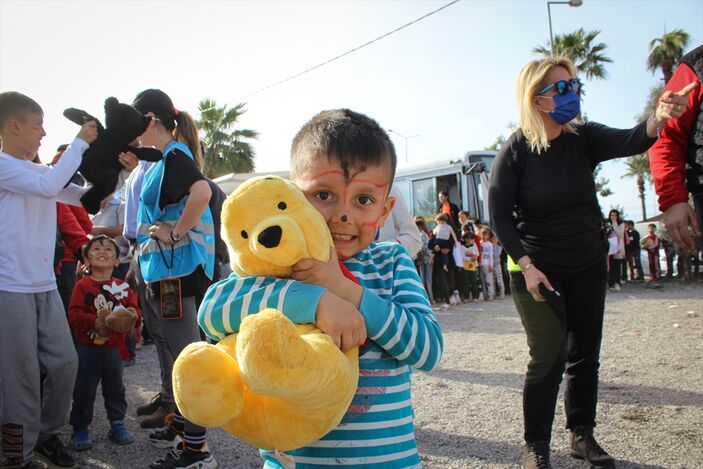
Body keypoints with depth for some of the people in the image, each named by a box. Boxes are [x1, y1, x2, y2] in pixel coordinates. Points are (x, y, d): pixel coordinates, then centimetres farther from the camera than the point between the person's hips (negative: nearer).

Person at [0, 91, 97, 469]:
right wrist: (80, 142, -15)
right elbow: (49, 186, -22)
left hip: (46, 286, 7)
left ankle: (46, 434, 29)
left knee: (64, 363, 10)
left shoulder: (40, 171, 15)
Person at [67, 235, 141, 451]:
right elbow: (74, 313, -13)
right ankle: (80, 429, 20)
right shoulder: (83, 285, -6)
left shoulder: (122, 287, 4)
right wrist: (95, 322, -25)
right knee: (84, 391, 5)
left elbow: (134, 309, 2)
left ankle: (117, 425, 27)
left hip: (114, 346, 3)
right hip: (88, 347, -3)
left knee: (115, 389, 14)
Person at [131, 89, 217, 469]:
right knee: (180, 353, 18)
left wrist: (175, 234, -24)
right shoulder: (166, 158, 17)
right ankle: (180, 427, 33)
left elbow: (201, 192, -34)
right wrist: (143, 259, 21)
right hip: (165, 268, 10)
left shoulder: (174, 156, -13)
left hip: (175, 269, -10)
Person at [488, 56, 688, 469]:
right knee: (548, 358, -4)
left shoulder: (583, 138, -1)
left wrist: (658, 120, -40)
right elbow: (500, 216, -12)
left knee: (586, 353, 11)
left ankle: (582, 434, 28)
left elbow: (628, 142, -19)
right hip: (538, 271, -4)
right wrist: (526, 266, -18)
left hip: (589, 268, 5)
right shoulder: (515, 152, -12)